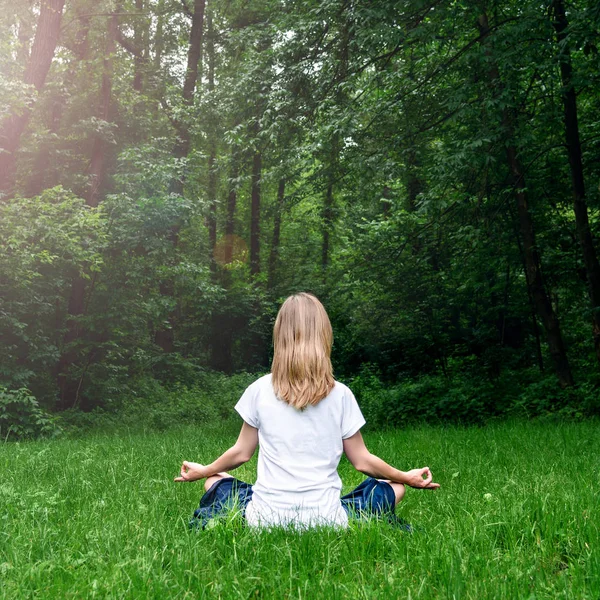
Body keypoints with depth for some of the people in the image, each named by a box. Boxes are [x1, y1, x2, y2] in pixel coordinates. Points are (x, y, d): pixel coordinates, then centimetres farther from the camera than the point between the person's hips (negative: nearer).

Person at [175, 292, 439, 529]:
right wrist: (406, 477, 21)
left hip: (266, 518, 1)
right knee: (394, 487, 22)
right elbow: (362, 461, 3)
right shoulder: (340, 395, -5)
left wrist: (202, 471, 28)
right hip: (326, 519, 0)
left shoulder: (259, 390, -3)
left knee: (216, 481, 29)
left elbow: (241, 453, 8)